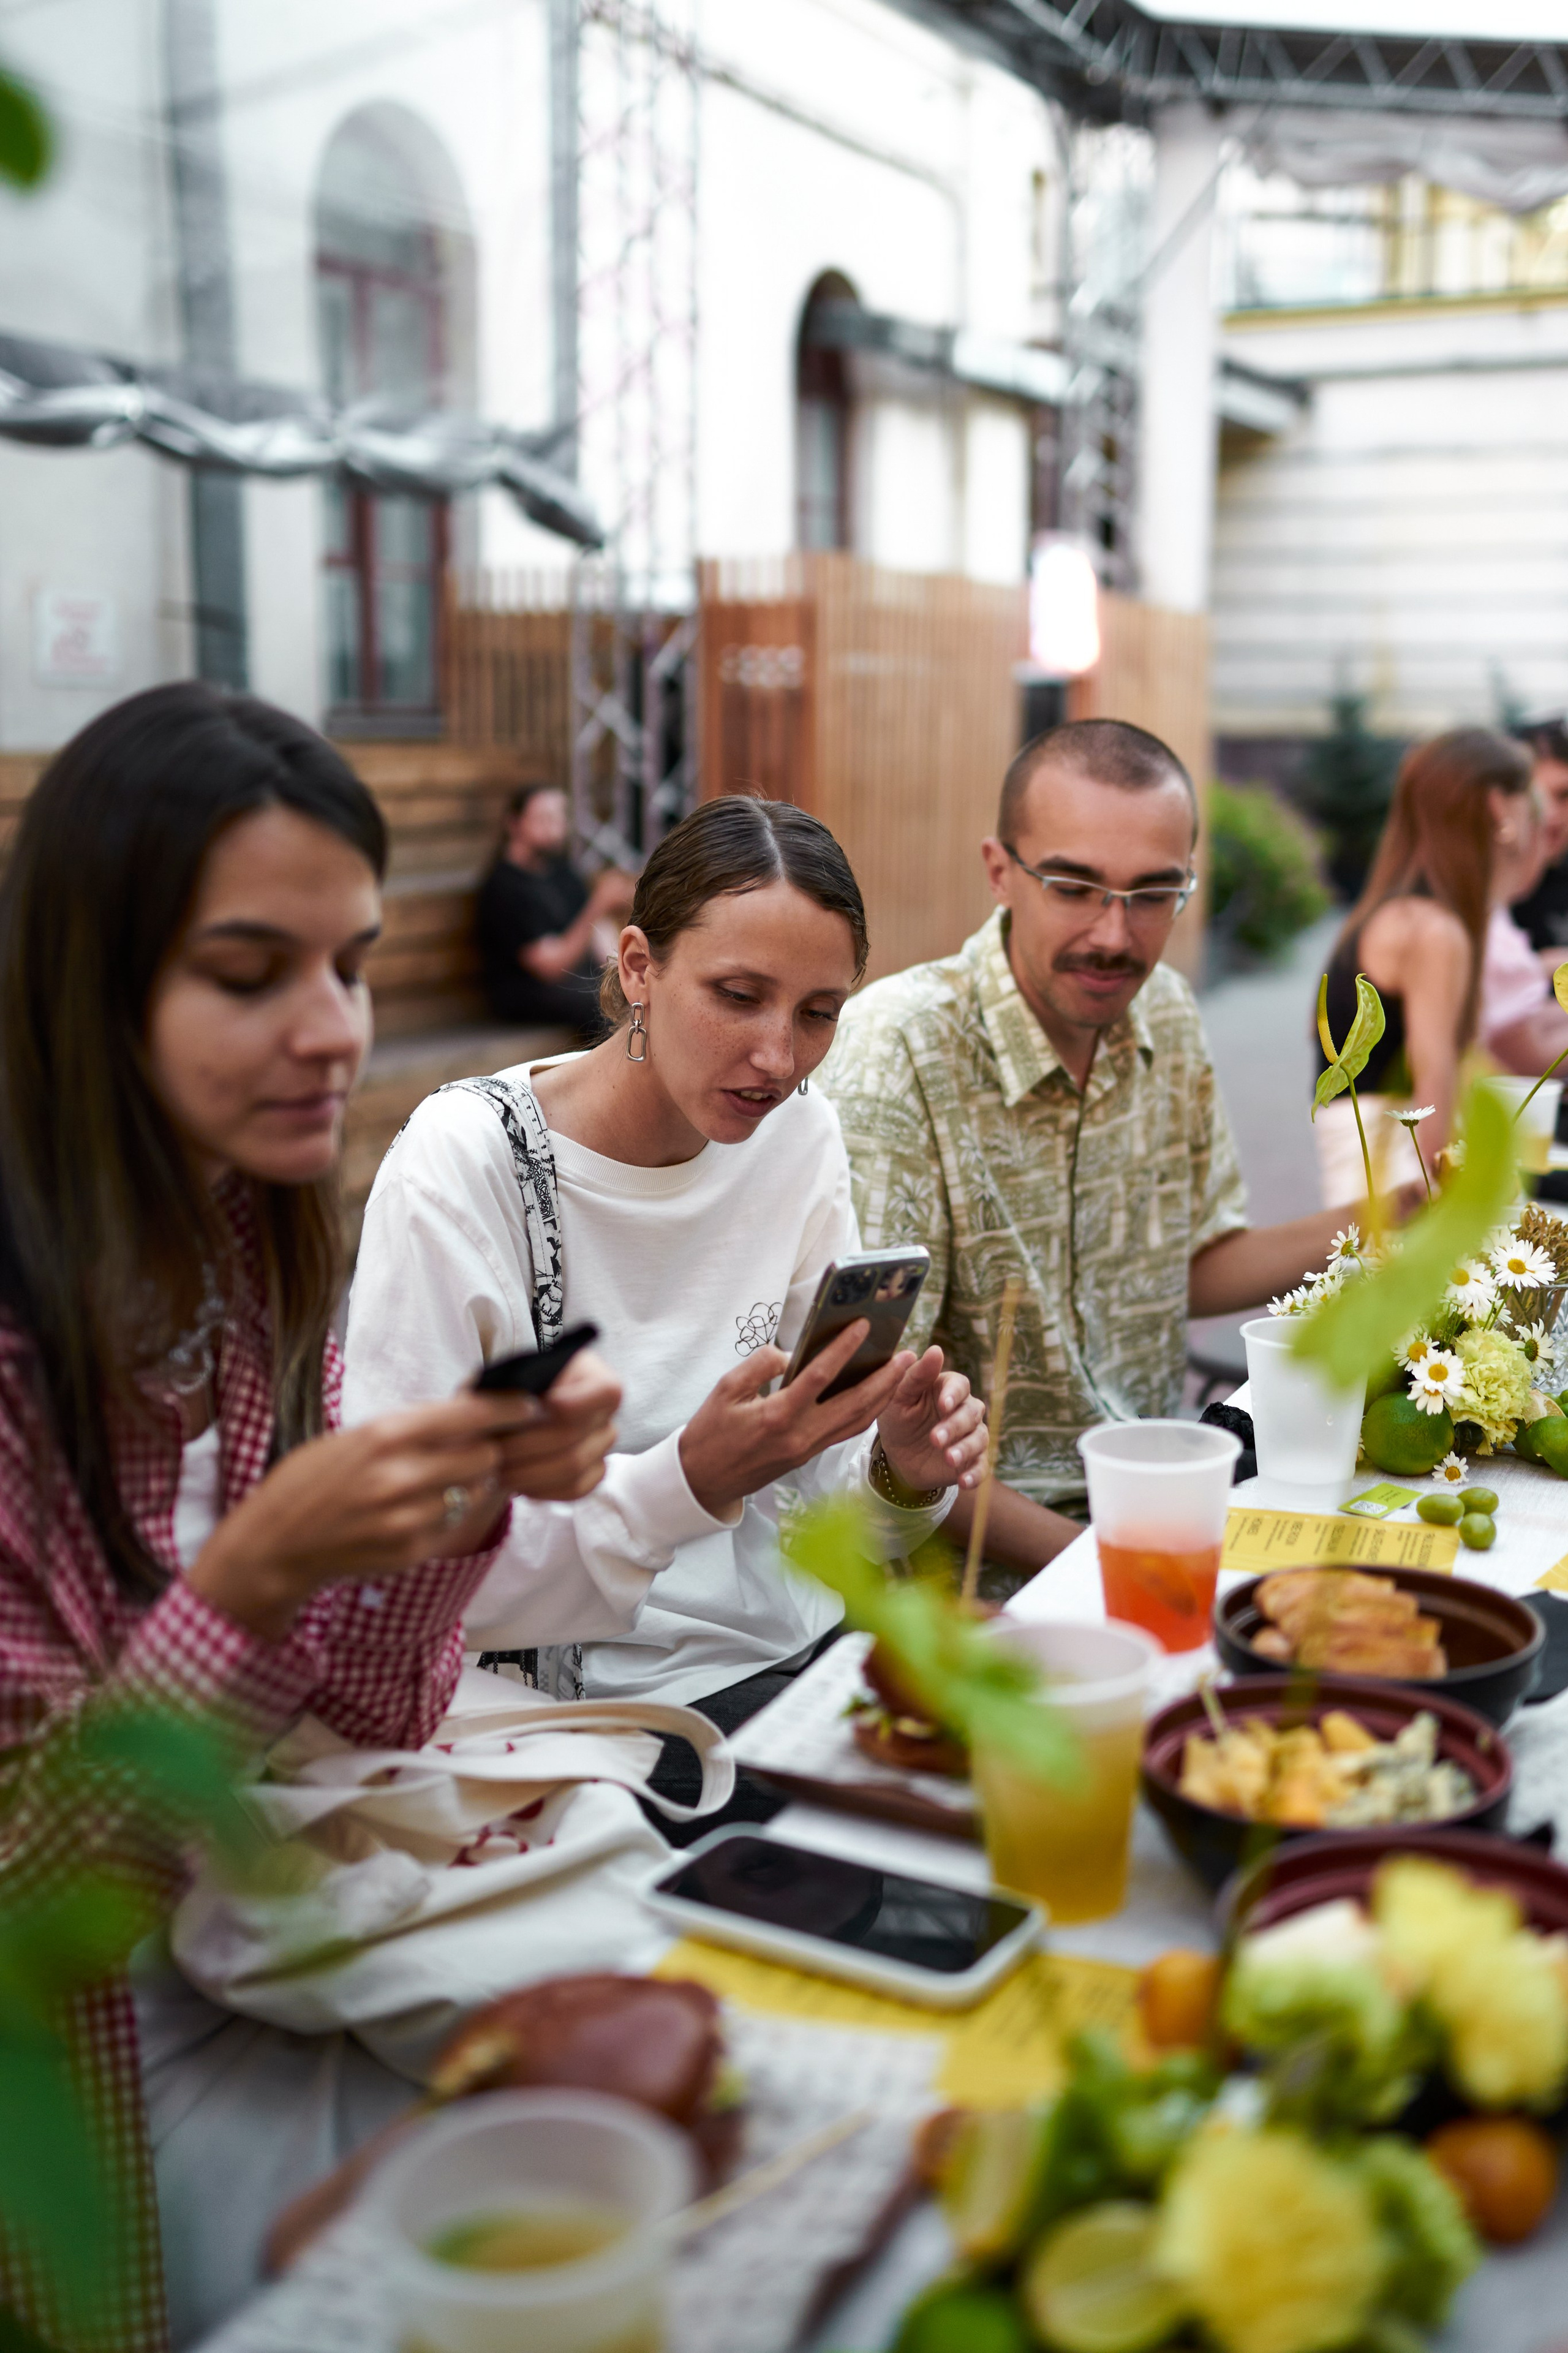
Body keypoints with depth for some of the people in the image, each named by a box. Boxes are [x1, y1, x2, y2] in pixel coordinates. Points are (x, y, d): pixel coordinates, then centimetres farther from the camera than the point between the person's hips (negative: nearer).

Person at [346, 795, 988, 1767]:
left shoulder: (799, 1134, 1)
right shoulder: (456, 1168, -17)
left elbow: (816, 1500, 7)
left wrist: (898, 1474, -16)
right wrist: (690, 1482, -31)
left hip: (802, 1647, 6)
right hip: (586, 1701, -6)